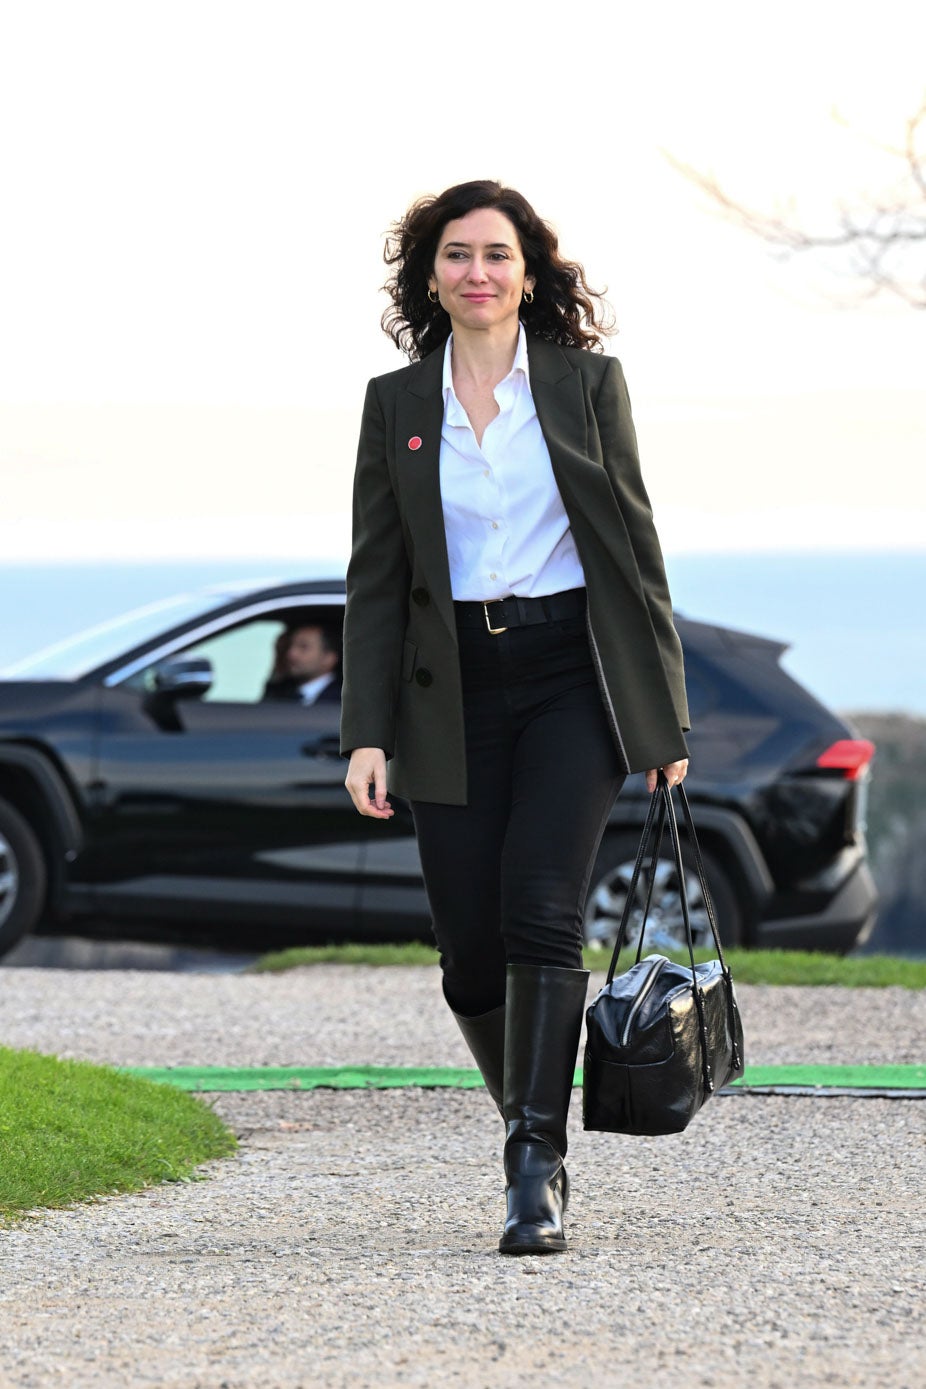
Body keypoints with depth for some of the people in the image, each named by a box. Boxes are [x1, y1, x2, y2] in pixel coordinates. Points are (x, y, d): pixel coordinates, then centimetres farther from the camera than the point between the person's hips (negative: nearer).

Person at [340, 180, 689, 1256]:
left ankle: (537, 1172, -17)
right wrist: (365, 734, -2)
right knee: (470, 946, -1)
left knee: (540, 910, -18)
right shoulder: (397, 403, 7)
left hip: (571, 680, -2)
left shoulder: (587, 382, 3)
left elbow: (632, 544, 4)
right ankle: (535, 1126, 24)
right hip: (452, 692, 2)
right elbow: (374, 578, 6)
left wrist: (665, 718, 2)